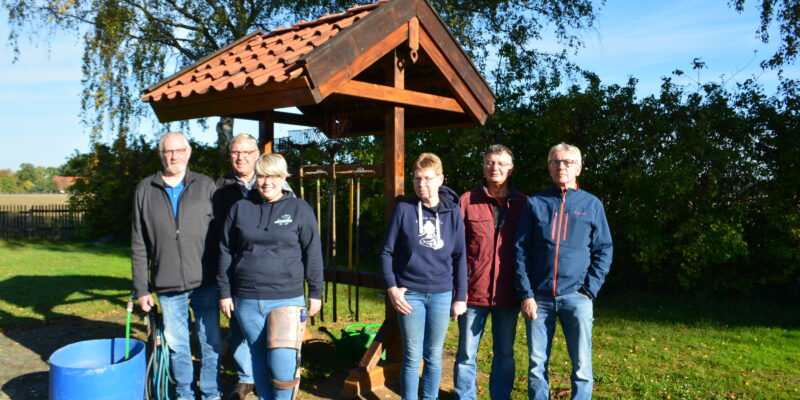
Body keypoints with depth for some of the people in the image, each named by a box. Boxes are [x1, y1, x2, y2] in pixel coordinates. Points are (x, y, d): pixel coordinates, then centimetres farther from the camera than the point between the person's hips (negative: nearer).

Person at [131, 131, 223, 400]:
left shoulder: (206, 186, 4)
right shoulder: (145, 190, 6)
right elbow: (138, 245, 6)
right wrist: (141, 288, 3)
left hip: (205, 282, -1)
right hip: (167, 286, 1)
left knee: (211, 342, 7)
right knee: (176, 345, 12)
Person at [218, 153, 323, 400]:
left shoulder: (300, 209, 1)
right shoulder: (240, 209, 7)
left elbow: (313, 254, 2)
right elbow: (225, 253, 10)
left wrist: (315, 293, 1)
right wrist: (224, 293, 7)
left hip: (287, 299, -3)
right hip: (247, 301, 3)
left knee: (281, 361, -8)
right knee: (258, 357, 13)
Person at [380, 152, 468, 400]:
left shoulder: (453, 212, 1)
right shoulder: (404, 210, -3)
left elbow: (459, 257, 4)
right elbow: (387, 252, 1)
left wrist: (460, 297, 3)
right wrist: (391, 287, -8)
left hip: (441, 295, 2)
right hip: (410, 294, -1)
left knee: (434, 356, 12)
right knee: (412, 357, 5)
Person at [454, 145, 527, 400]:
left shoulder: (523, 204, 4)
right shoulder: (467, 201, -1)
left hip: (508, 294, 2)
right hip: (473, 292, -1)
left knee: (505, 354, 15)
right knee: (466, 355, 8)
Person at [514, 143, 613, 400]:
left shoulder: (592, 205, 7)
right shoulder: (535, 203, 6)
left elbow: (603, 251, 7)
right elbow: (521, 250, 3)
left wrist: (589, 290, -5)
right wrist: (526, 294, -5)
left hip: (576, 297, 0)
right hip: (538, 297, 1)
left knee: (582, 366, 2)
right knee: (536, 364, 7)